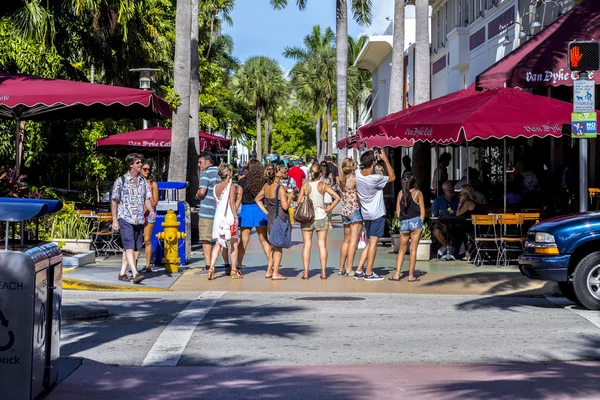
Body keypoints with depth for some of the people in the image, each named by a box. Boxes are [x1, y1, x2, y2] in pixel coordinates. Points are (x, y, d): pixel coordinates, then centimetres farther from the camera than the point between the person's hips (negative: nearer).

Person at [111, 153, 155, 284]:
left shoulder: (143, 181, 13)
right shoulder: (121, 181, -1)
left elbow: (147, 199, 12)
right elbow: (114, 201, 0)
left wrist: (151, 210, -8)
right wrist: (115, 220, -5)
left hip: (139, 220, 6)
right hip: (125, 219, -6)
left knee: (134, 248, 7)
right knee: (129, 247, -15)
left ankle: (122, 273, 17)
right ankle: (135, 274, -24)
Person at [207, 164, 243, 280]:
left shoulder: (216, 187, 9)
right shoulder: (231, 186, -7)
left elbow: (217, 202, 10)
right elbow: (232, 202, -13)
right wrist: (236, 216, -10)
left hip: (218, 217, 5)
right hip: (229, 217, -5)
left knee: (218, 244, 5)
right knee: (234, 244, 7)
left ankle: (211, 268, -10)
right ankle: (234, 271, 11)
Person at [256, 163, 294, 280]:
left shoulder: (266, 186, 5)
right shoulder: (280, 188, -17)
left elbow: (257, 199, 16)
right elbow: (285, 206, -19)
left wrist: (265, 211, 12)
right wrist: (290, 196, -3)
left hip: (270, 218, 7)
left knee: (273, 246, 19)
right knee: (278, 247, 1)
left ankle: (269, 271, 22)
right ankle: (275, 273, 4)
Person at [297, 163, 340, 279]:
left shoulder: (305, 186, -4)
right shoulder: (323, 185, -5)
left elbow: (299, 202, -7)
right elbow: (337, 197, -12)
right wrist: (328, 209, -6)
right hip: (321, 218, 0)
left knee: (307, 245, 4)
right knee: (322, 245, 5)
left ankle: (306, 272, 2)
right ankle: (323, 272, 4)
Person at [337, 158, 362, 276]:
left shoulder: (340, 180, 6)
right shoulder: (354, 179, -13)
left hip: (345, 212, 7)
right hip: (355, 210, -7)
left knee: (346, 240, 16)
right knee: (353, 240, -4)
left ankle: (342, 268, 20)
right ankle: (349, 269, -7)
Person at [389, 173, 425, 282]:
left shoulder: (401, 193, 7)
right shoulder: (418, 193, 0)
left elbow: (397, 212, 7)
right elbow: (422, 212, -1)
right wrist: (420, 223, 7)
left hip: (403, 223, 3)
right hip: (415, 221, -3)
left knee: (402, 249, 11)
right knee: (413, 249, 0)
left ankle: (397, 274, 6)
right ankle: (411, 275, 2)